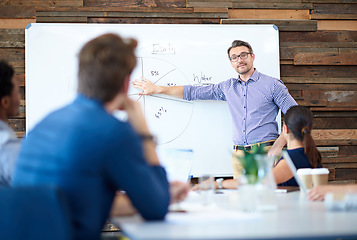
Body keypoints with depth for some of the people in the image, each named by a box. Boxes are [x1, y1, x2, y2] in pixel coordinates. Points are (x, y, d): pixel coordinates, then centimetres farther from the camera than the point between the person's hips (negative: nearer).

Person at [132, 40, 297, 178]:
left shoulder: (272, 85, 2)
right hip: (239, 154, 4)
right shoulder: (227, 87, 15)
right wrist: (157, 89, 22)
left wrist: (279, 145, -9)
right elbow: (192, 92, 21)